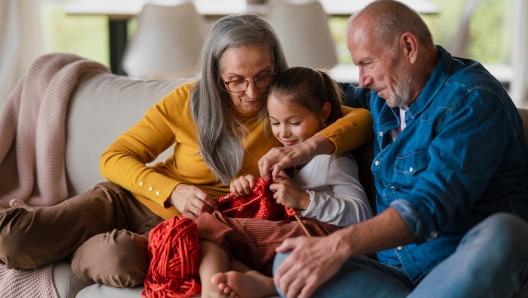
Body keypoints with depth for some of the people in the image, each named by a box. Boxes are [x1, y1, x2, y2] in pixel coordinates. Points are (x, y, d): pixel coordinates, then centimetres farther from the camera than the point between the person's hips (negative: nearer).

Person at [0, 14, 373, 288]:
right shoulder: (188, 101, -7)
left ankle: (62, 249, -1)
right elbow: (115, 158, -3)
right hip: (129, 199, 0)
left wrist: (316, 144, -31)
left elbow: (364, 117, -12)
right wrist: (172, 191, -21)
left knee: (118, 259, -37)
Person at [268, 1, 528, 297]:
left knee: (501, 232, -42)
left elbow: (433, 204, -24)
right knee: (289, 261, -18)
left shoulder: (473, 100, -11)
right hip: (396, 270, 7)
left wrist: (341, 245, -36)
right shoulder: (384, 96, 15)